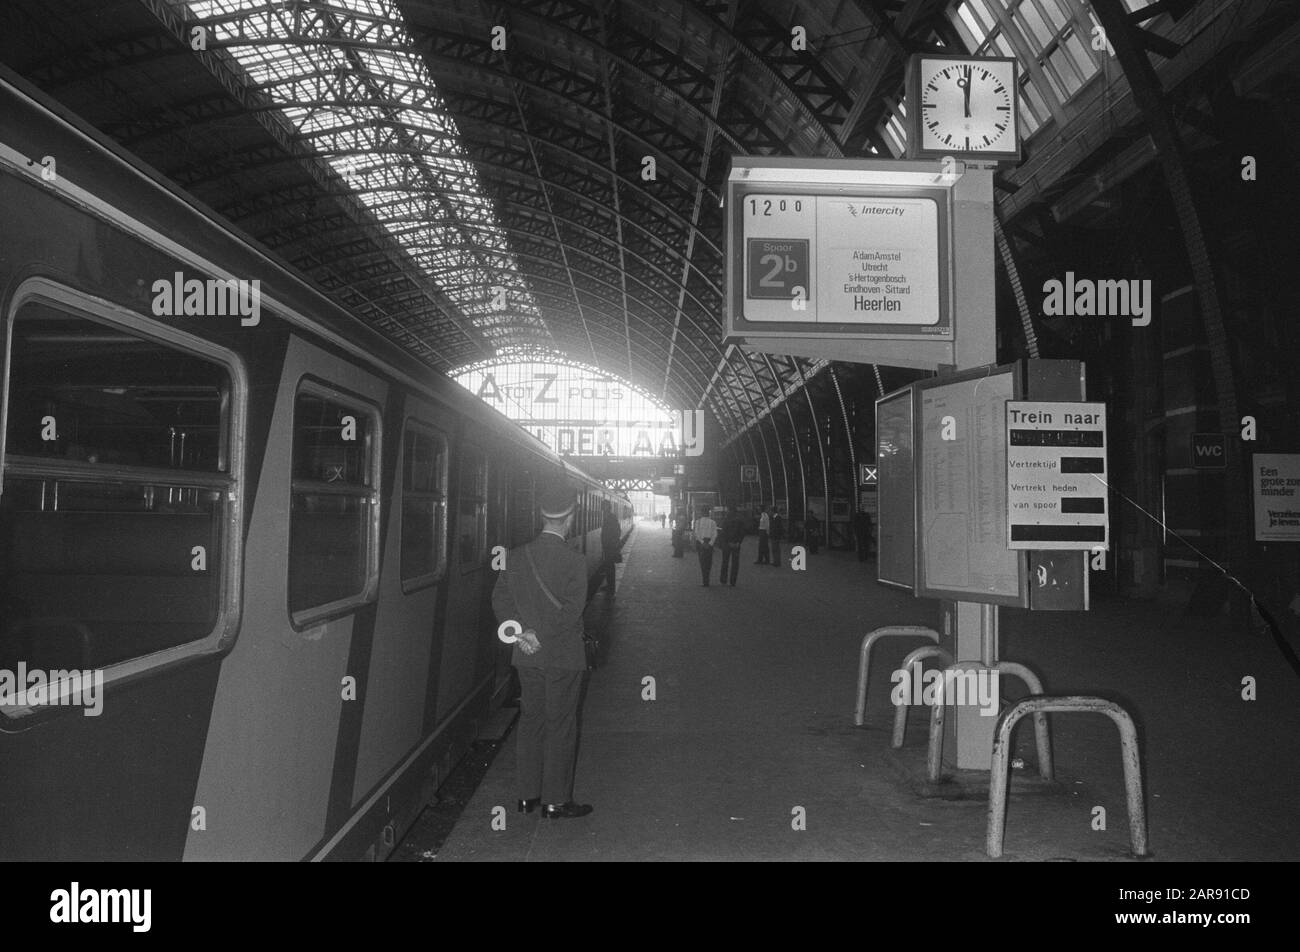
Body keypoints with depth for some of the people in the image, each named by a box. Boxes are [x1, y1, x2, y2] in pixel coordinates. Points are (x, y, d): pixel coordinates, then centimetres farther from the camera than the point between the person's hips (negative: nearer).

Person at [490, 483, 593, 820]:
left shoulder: (516, 556, 1)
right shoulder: (573, 560, -15)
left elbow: (500, 598, 1)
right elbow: (572, 609, -21)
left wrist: (521, 631, -5)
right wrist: (540, 635, -13)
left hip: (528, 656, 5)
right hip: (563, 656, -5)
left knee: (530, 722, 15)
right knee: (560, 727, 5)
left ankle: (527, 795, 24)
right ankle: (555, 801, 13)